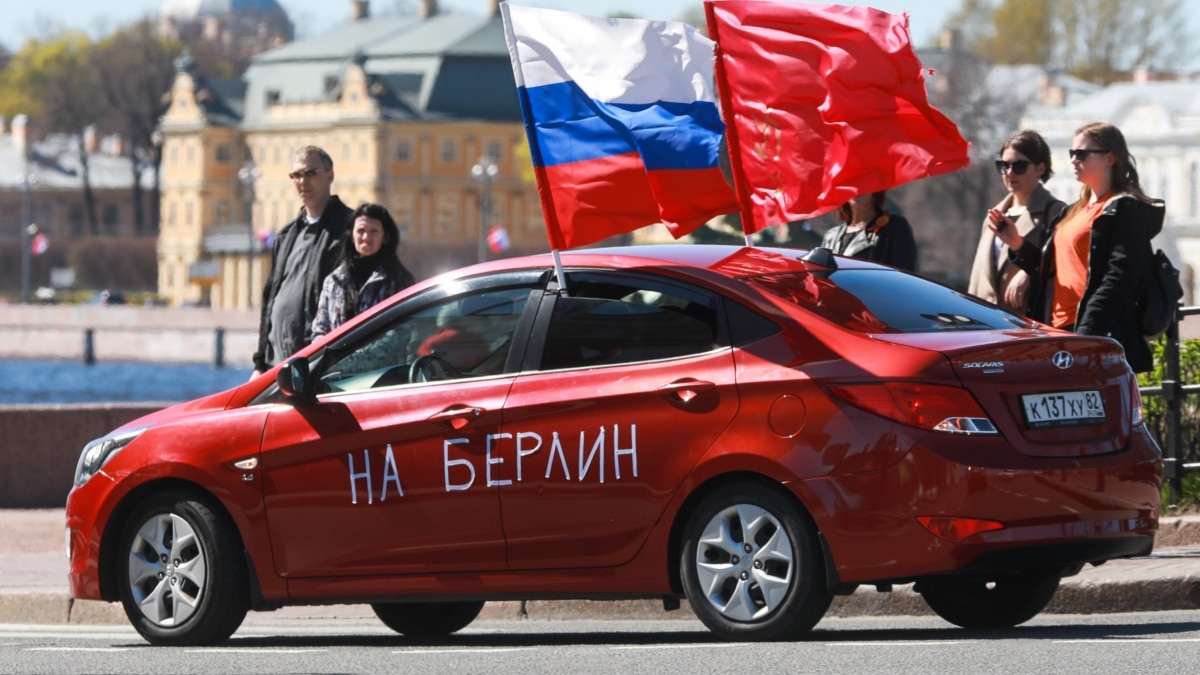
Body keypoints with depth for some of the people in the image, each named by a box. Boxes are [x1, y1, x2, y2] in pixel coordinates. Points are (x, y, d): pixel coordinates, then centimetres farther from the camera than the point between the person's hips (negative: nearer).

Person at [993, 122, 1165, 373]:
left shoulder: (1124, 210, -6)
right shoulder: (1078, 211, 23)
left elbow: (1119, 282, -15)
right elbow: (1053, 271, 24)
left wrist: (1085, 333, -23)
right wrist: (1018, 245, 9)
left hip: (1099, 340, -9)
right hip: (1060, 334, 9)